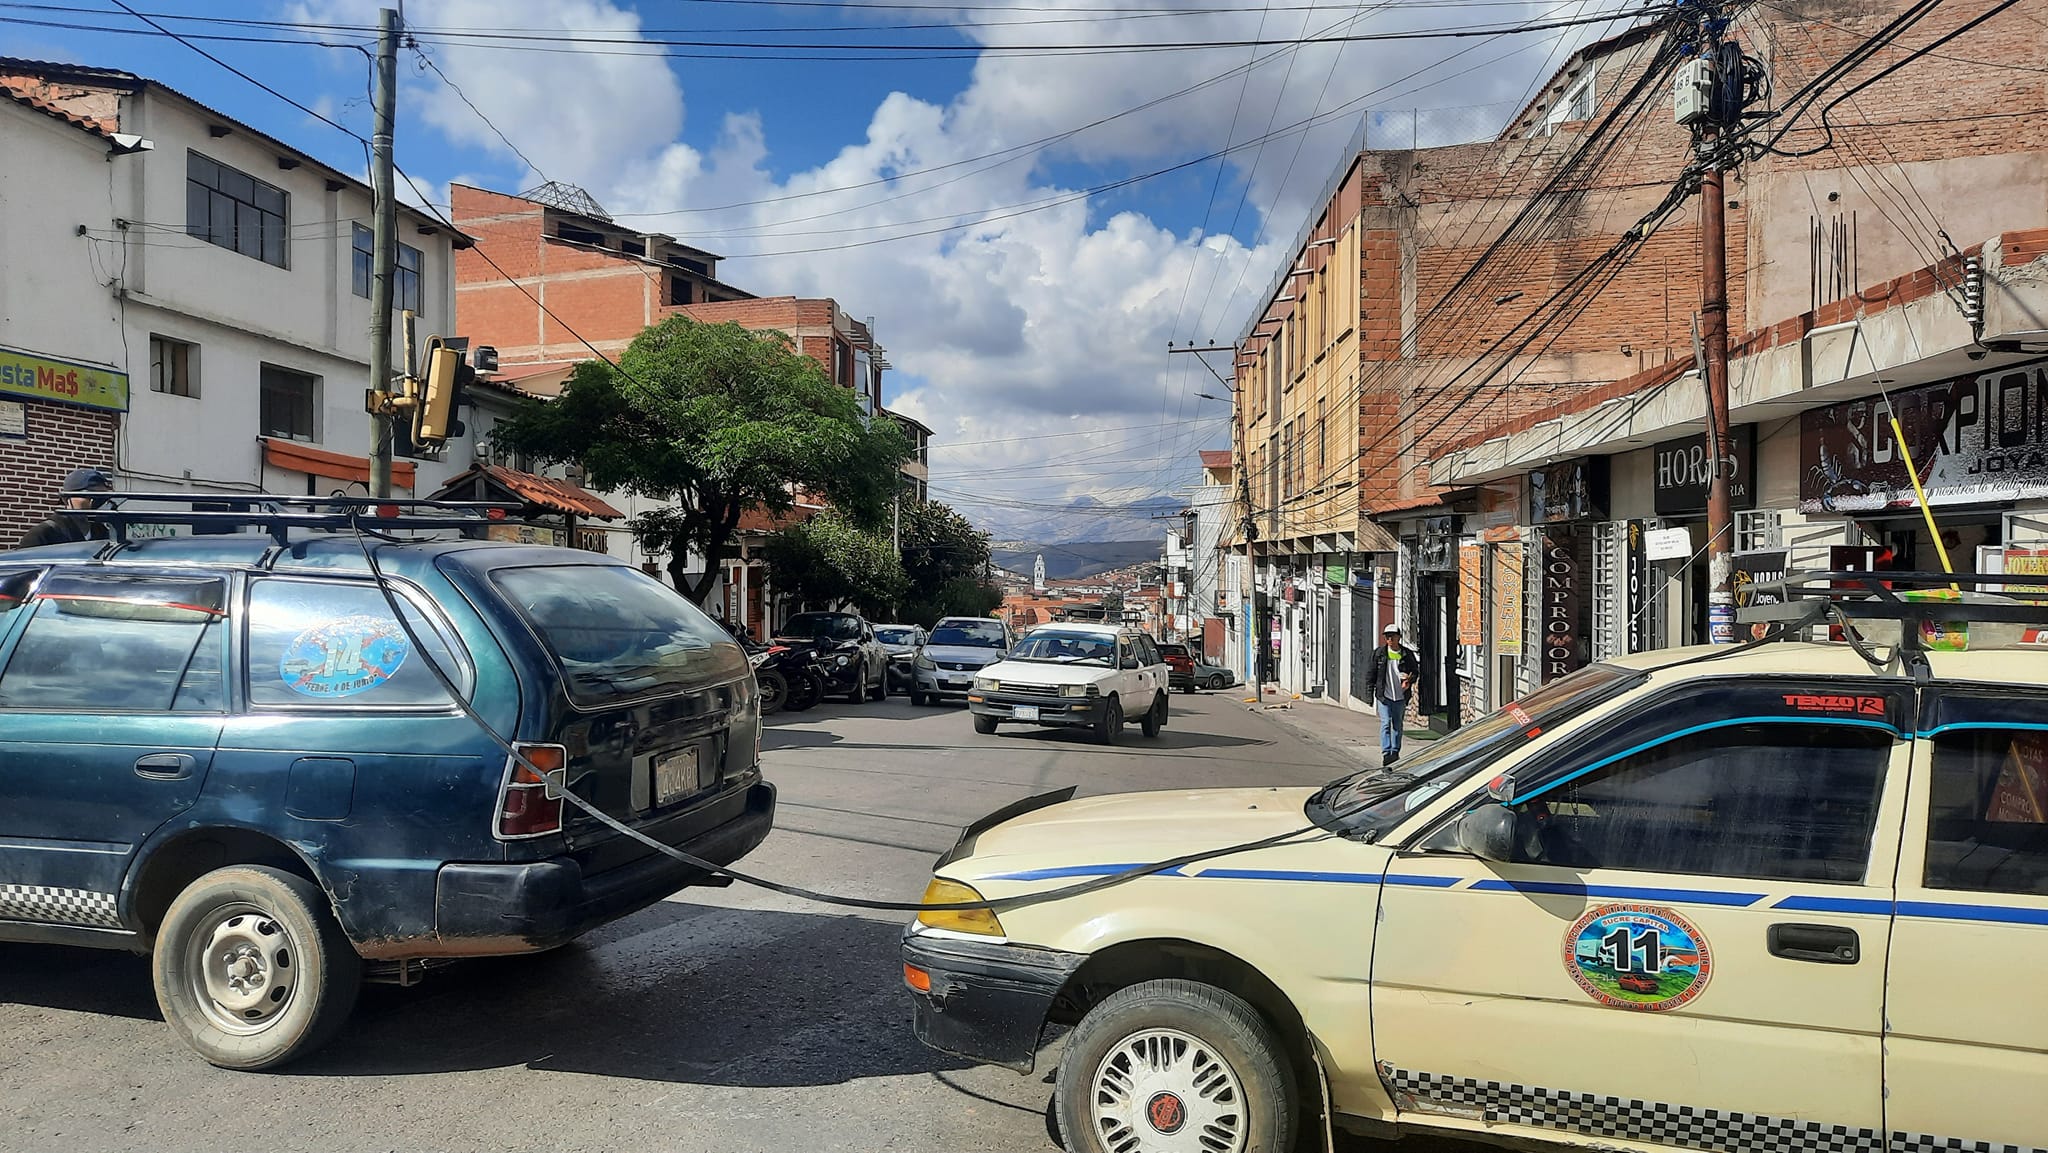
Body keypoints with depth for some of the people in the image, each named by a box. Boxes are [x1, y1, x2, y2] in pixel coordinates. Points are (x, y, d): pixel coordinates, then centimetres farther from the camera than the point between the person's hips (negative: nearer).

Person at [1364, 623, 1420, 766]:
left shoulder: (1407, 654, 3)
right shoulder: (1378, 653, 1)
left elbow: (1415, 671, 11)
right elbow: (1370, 672, 5)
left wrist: (1409, 680, -11)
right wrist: (1370, 692, 0)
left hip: (1401, 696, 2)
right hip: (1384, 695, -2)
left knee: (1398, 725, 12)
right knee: (1386, 723, -11)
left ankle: (1395, 752, 24)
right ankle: (1386, 753, -14)